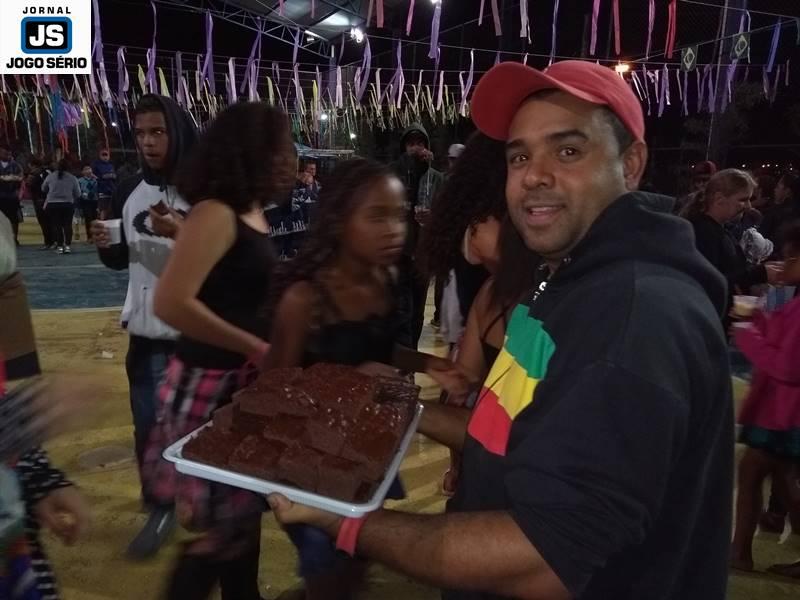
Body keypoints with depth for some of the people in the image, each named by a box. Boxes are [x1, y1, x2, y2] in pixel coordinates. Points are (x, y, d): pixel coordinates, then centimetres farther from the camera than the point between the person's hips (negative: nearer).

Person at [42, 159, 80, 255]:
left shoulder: (50, 176, 2)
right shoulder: (73, 178, -2)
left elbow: (43, 189, 15)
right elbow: (78, 194, -1)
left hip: (52, 204, 0)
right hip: (68, 204, 0)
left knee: (56, 225, 3)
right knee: (67, 225, 5)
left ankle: (60, 246, 1)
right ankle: (67, 245, -1)